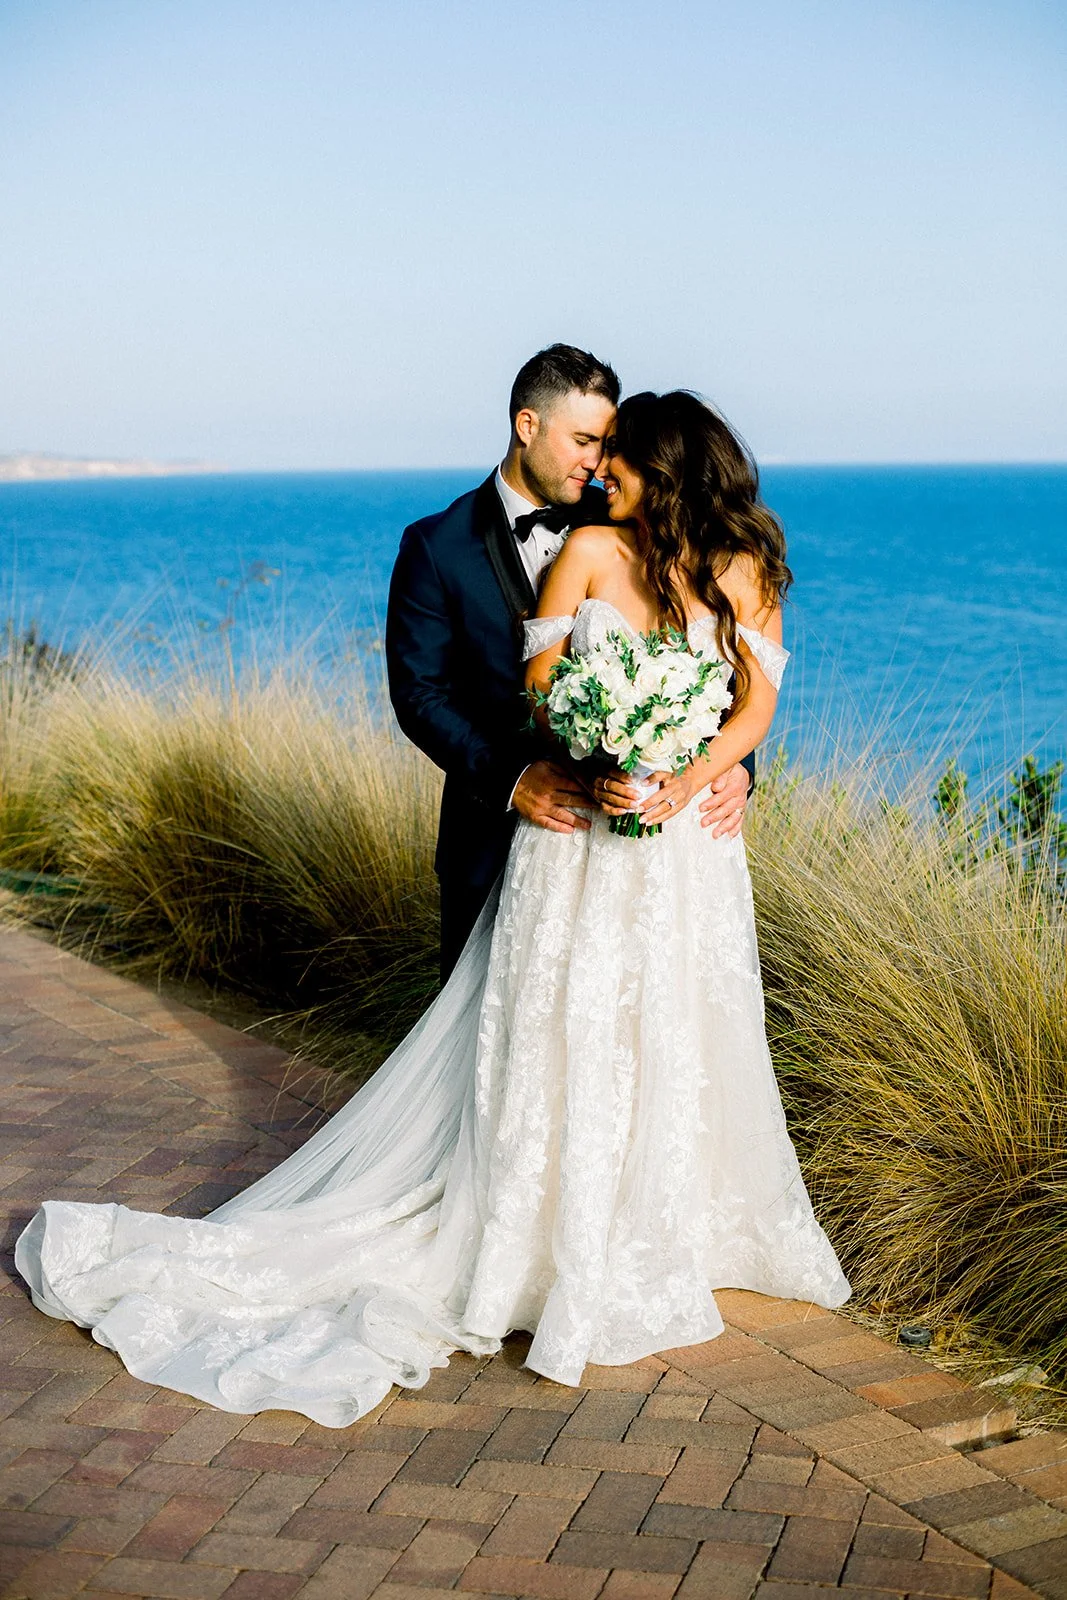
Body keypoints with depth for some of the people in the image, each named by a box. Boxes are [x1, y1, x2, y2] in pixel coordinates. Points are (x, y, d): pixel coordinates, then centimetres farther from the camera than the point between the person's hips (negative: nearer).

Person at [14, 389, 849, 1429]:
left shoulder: (744, 572, 3)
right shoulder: (591, 548, 1)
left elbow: (757, 700, -4)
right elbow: (538, 682, -3)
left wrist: (687, 781, -21)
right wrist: (595, 769, -21)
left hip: (689, 845, 2)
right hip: (579, 834, -1)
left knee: (677, 1042, 10)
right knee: (554, 1041, 2)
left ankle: (677, 1227, 29)